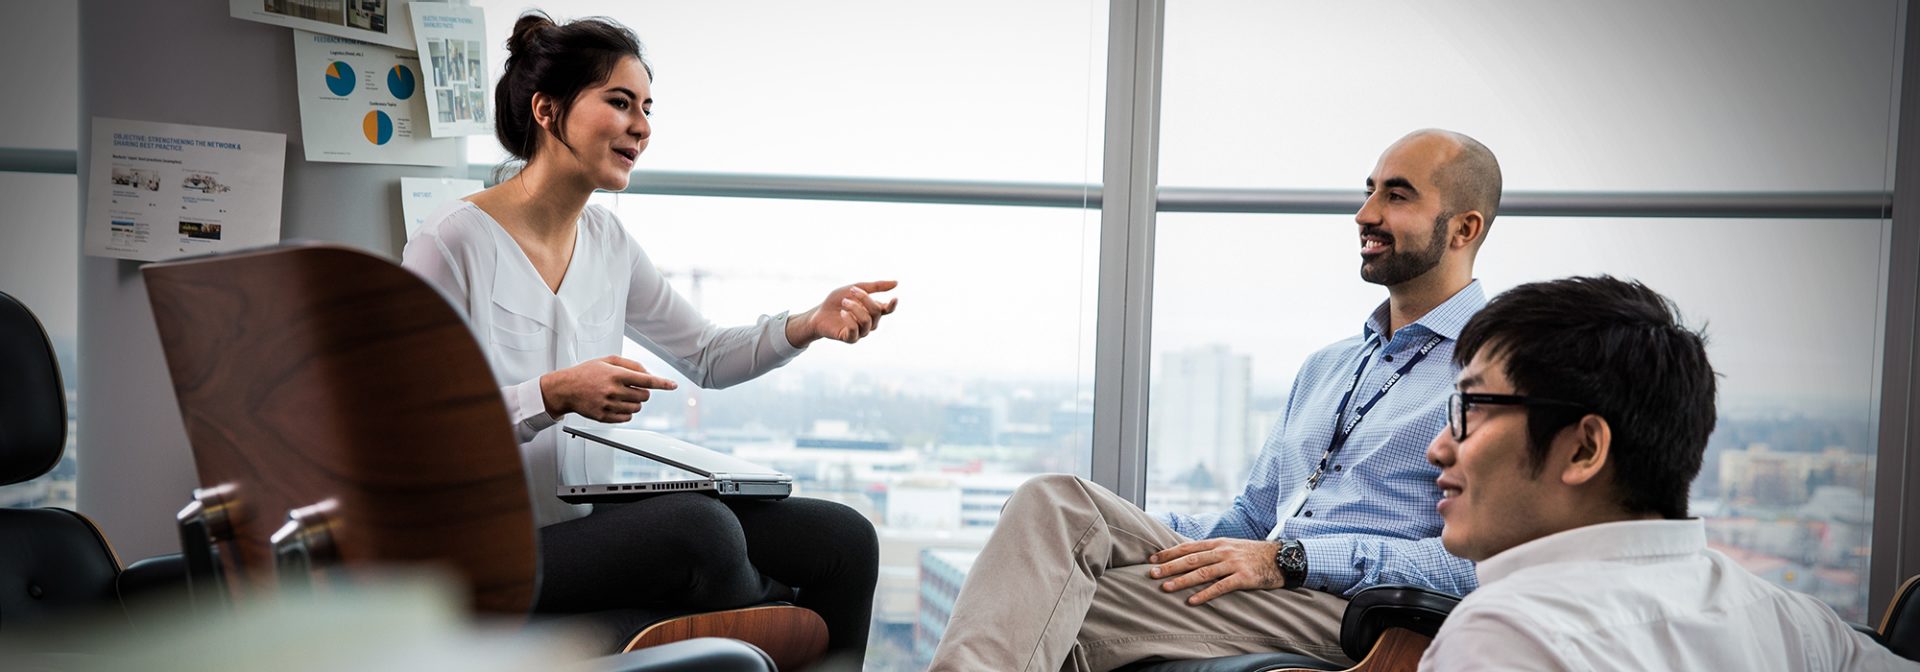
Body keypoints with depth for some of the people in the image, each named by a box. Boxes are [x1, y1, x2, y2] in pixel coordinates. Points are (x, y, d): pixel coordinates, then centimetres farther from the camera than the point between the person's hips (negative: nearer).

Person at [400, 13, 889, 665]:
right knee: (695, 522, -34)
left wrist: (813, 323, -2)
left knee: (844, 540, -8)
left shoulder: (607, 240, 9)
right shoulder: (452, 243, -12)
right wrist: (555, 395, -25)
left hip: (595, 522, 7)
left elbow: (708, 356, 14)